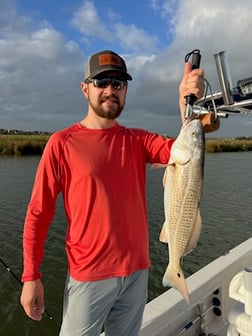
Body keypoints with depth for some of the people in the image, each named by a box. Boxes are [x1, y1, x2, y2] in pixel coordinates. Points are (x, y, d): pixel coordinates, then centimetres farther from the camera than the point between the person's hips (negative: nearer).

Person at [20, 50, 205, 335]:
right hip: (89, 276, -3)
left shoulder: (137, 141, 2)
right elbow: (37, 214, -8)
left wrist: (188, 104, -29)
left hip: (137, 271, 4)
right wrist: (31, 276, -9)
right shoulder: (62, 142, -9)